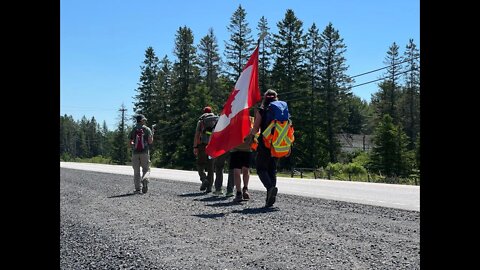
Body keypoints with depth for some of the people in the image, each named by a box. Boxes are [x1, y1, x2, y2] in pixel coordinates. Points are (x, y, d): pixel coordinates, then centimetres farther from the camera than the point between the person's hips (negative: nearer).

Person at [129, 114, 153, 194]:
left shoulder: (133, 130, 7)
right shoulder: (147, 129, 1)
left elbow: (130, 142, 5)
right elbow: (150, 141, -6)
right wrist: (152, 136, 13)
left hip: (135, 152, 2)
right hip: (144, 152, -2)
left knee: (136, 171, 6)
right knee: (145, 169, 7)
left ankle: (137, 189, 4)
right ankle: (144, 179, -24)